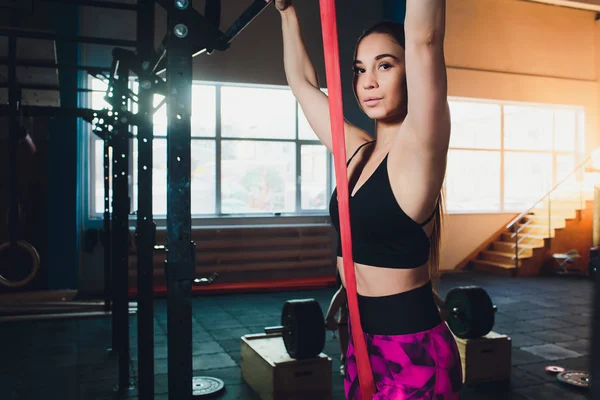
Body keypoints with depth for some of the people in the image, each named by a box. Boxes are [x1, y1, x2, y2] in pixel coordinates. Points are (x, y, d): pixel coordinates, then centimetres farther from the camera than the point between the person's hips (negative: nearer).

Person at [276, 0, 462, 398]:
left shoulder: (418, 148, -14)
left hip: (414, 352, -7)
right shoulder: (358, 151, 5)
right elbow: (304, 82, 15)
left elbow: (424, 37, -27)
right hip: (362, 343, 7)